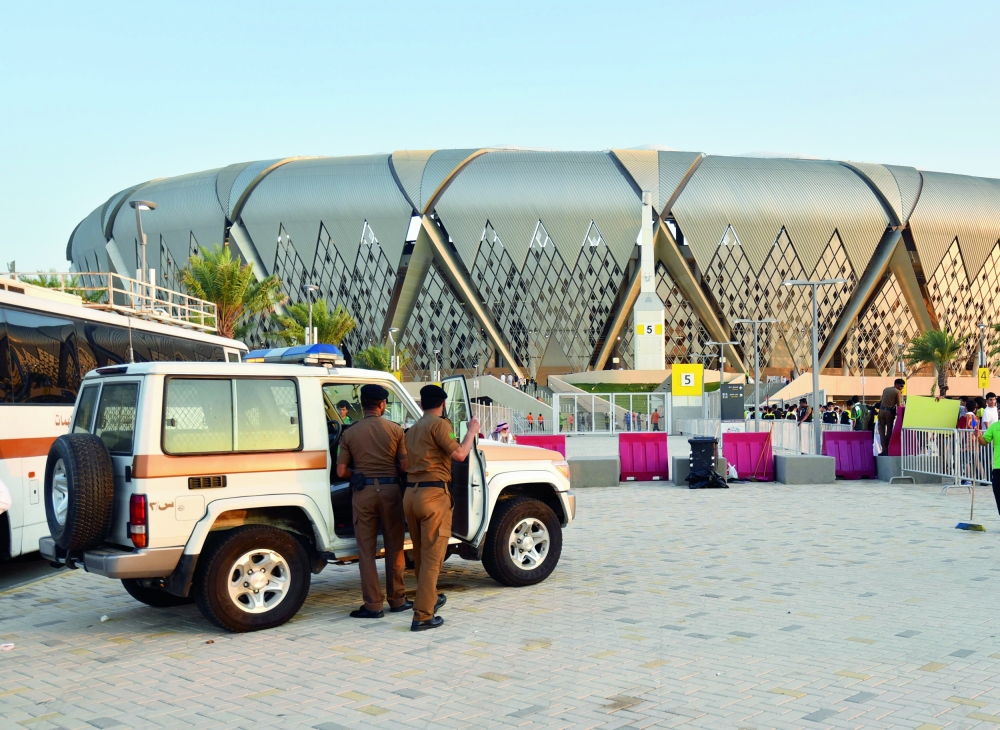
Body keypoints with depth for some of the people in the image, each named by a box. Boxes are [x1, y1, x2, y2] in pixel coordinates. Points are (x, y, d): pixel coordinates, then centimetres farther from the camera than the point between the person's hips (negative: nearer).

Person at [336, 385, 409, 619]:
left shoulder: (349, 433, 0)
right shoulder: (395, 430, -3)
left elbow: (341, 471, -2)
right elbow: (404, 465, -4)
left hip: (363, 492, 0)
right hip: (390, 489, 0)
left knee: (367, 549, 5)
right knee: (394, 547, 11)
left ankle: (373, 604, 5)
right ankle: (397, 599, 18)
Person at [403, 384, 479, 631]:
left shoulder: (413, 429, 18)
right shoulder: (438, 424, -7)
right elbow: (459, 454, -13)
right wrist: (472, 431, 2)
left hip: (411, 493, 8)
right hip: (433, 493, -8)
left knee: (420, 553, 20)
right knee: (432, 555, -6)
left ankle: (429, 598, 38)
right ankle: (422, 616, -9)